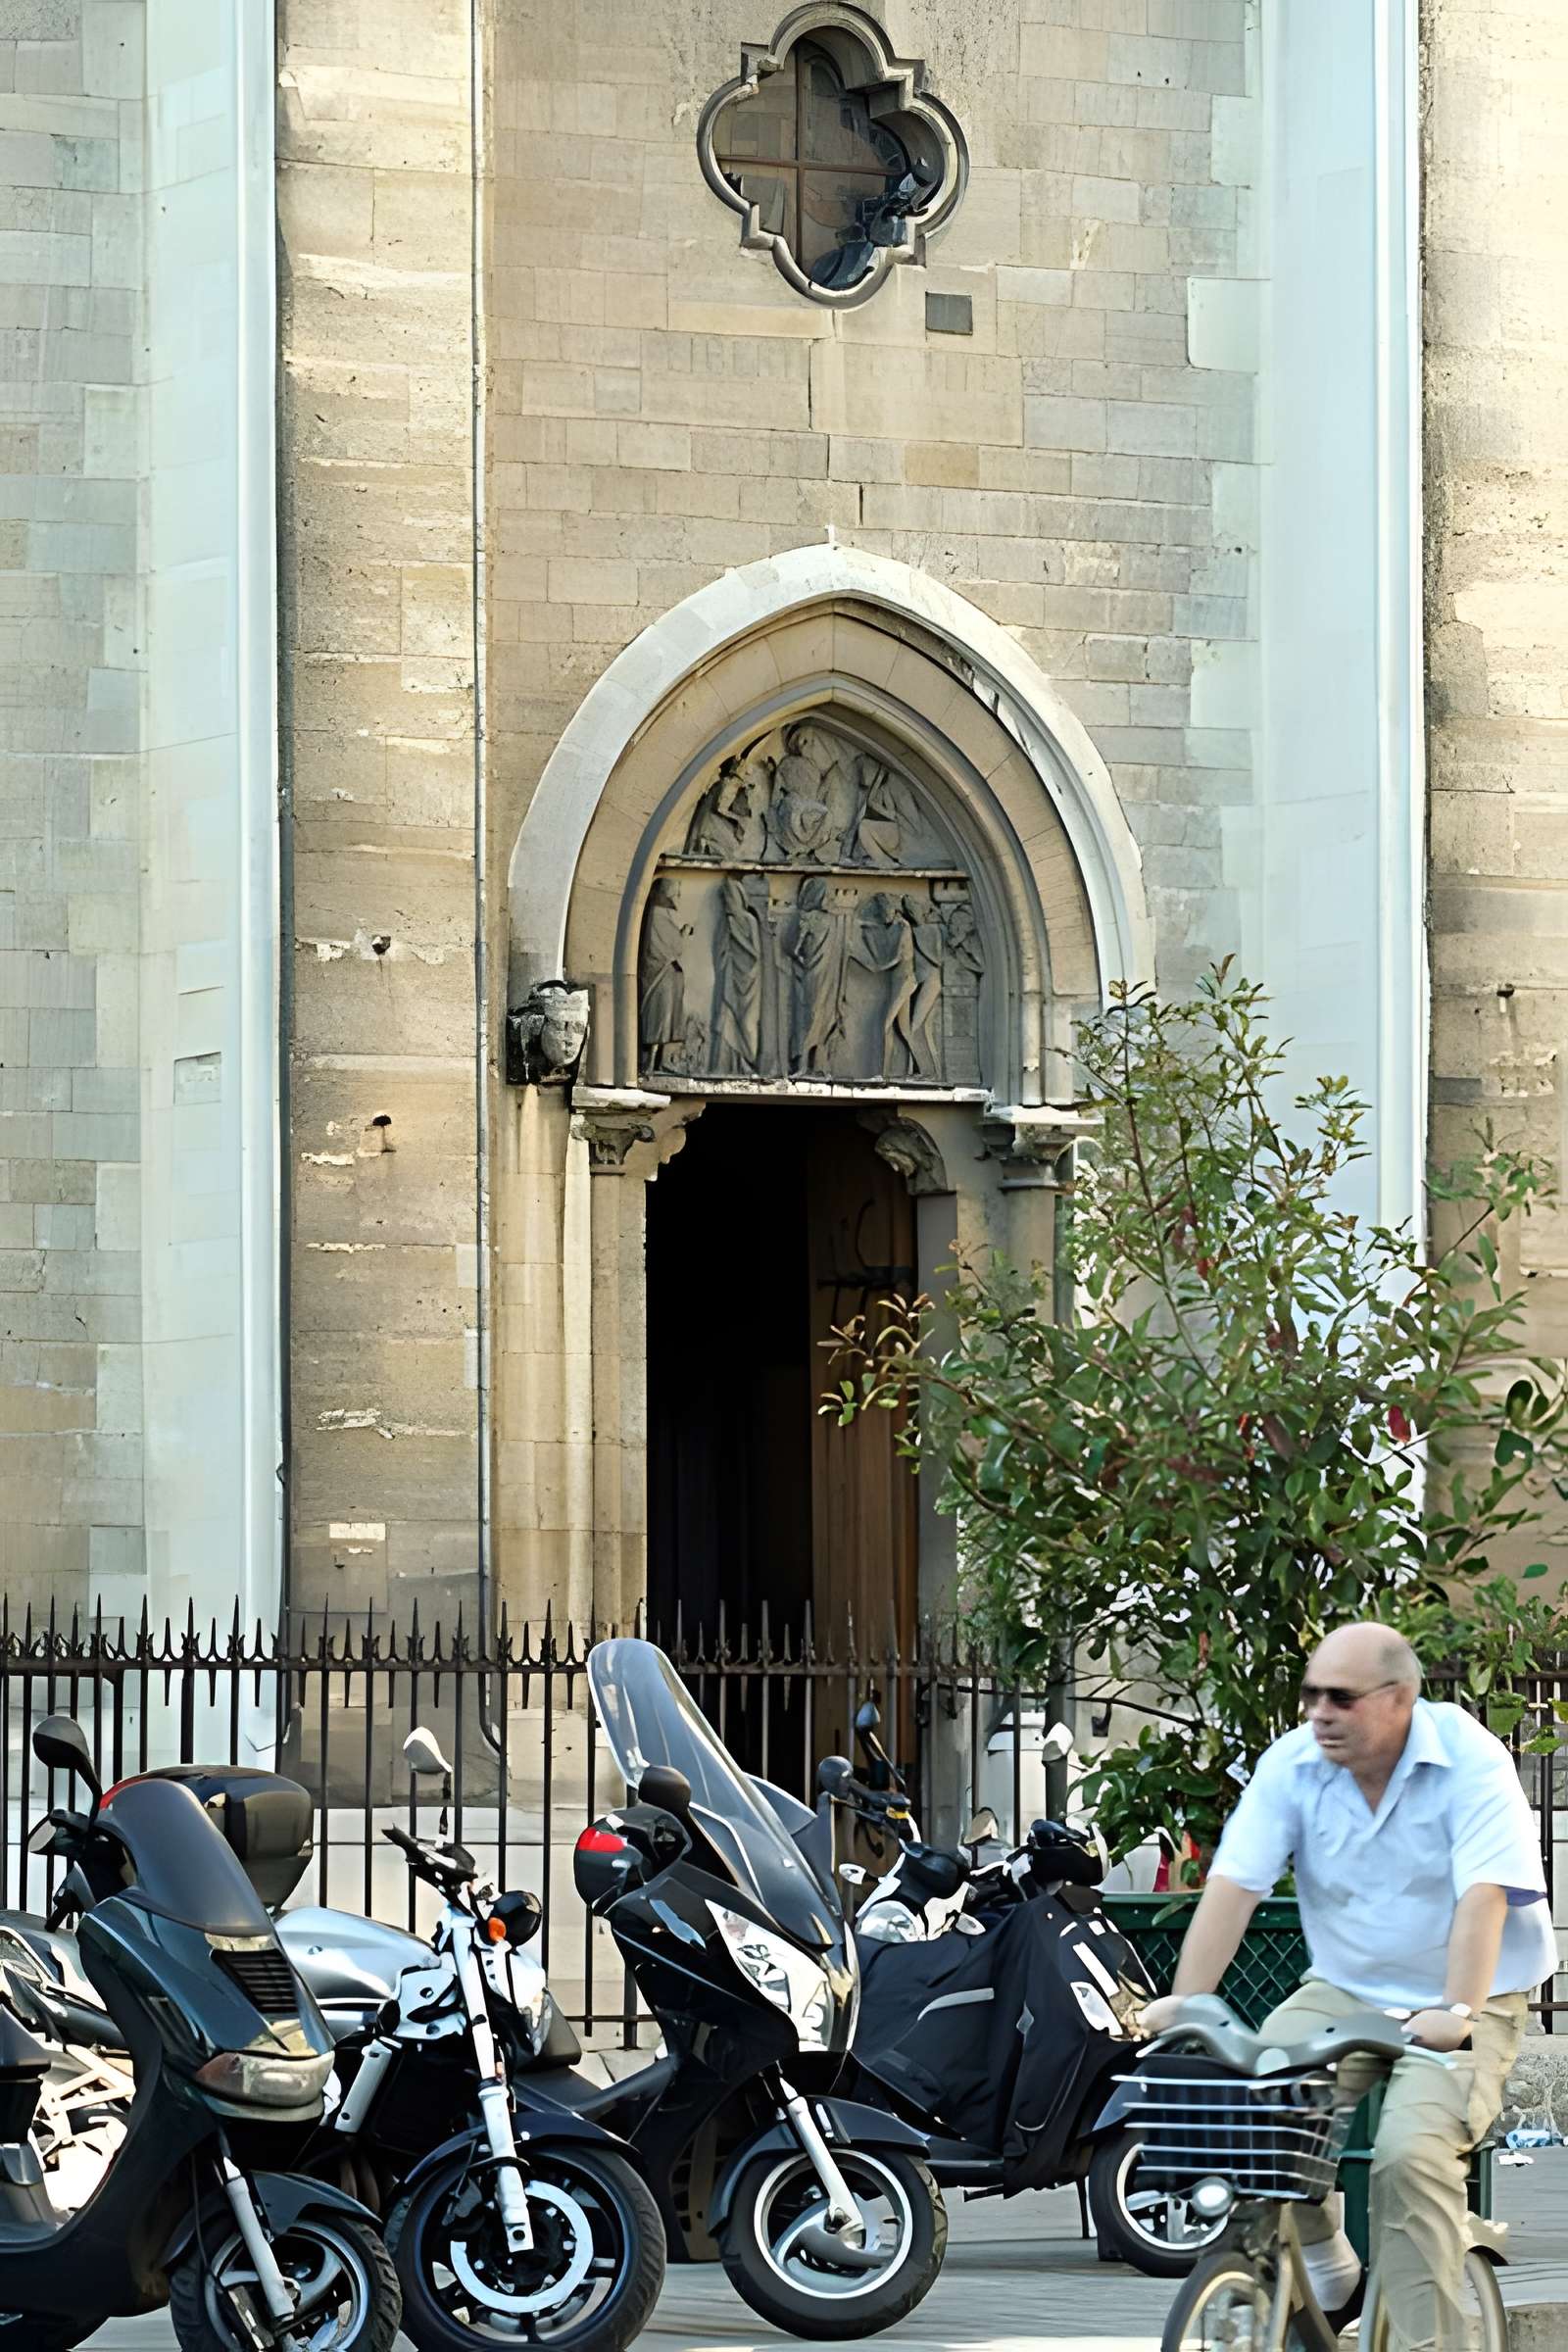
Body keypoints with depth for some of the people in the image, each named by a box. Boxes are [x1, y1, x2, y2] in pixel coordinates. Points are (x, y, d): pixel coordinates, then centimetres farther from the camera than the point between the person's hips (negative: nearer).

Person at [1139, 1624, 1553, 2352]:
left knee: (1412, 2151, -28)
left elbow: (1484, 1896, -26)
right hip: (1343, 1991, 4)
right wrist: (1186, 1999, -23)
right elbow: (1233, 1884, -12)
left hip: (1462, 2002, -4)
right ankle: (1320, 2256, 5)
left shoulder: (1471, 1764, -16)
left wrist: (1458, 2012, -39)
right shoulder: (1293, 1766, -6)